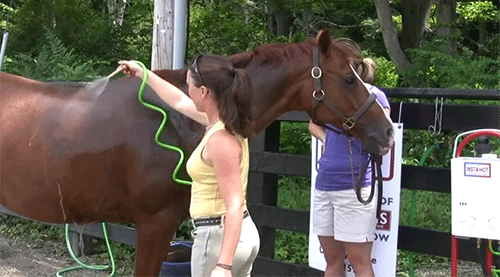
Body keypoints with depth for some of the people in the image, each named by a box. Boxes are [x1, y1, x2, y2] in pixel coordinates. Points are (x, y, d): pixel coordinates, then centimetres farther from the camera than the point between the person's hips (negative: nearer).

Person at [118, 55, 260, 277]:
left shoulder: (221, 139, -22)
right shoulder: (222, 122, 6)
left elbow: (234, 206, -28)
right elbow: (179, 102, 25)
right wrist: (144, 74, 38)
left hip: (219, 237, -9)